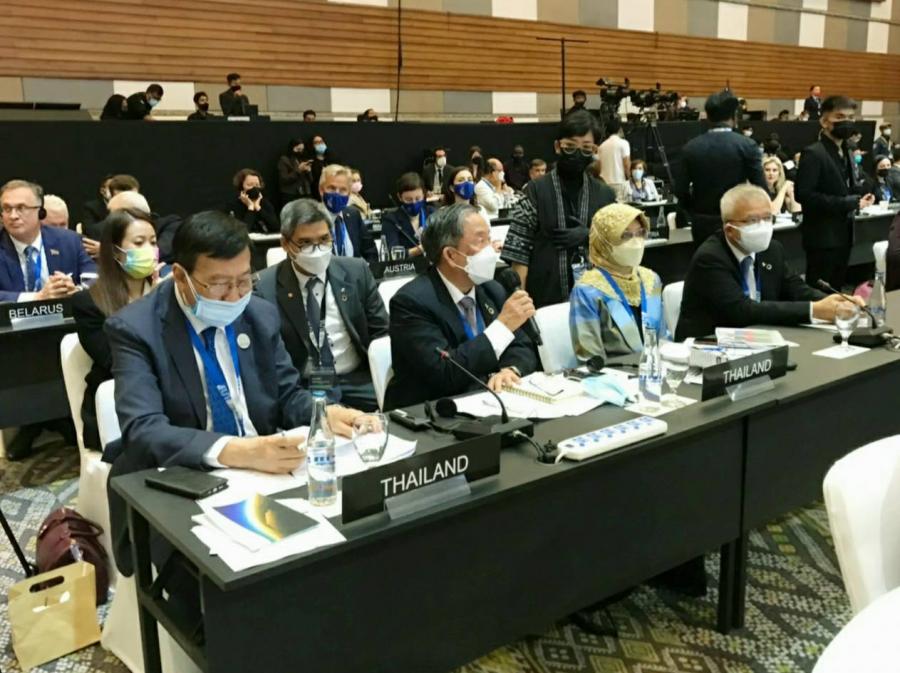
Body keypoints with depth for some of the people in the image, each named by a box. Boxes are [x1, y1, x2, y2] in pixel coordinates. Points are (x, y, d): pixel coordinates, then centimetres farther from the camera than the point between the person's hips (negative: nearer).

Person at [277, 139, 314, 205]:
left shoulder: (304, 160, 16)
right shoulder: (284, 160, 2)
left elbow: (310, 180, 16)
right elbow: (284, 180, -8)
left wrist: (308, 171, -4)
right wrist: (298, 170, -14)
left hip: (305, 196, 4)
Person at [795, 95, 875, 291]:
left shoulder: (845, 152, 14)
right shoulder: (813, 153, -15)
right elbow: (803, 194, -23)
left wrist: (858, 194, -1)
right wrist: (846, 203, -22)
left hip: (843, 234, 9)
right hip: (823, 236, -9)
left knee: (836, 289, 16)